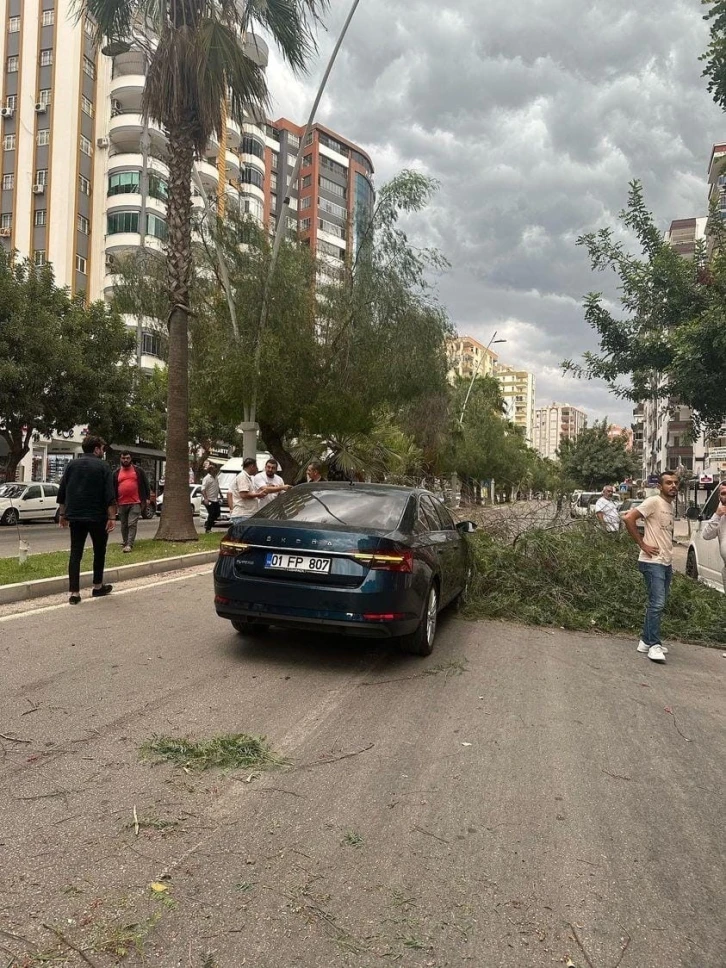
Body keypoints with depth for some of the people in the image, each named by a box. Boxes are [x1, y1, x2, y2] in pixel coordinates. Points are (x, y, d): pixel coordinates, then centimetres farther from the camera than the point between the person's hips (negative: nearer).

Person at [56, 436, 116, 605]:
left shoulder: (72, 465, 9)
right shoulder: (103, 466, -4)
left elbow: (62, 492, 10)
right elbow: (110, 495, -12)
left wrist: (62, 514, 17)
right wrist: (112, 517, -12)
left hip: (75, 517, 4)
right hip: (97, 517, -4)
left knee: (75, 553, 4)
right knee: (99, 551, 13)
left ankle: (73, 592, -1)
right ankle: (97, 587, 22)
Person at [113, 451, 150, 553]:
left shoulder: (138, 470, 4)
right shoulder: (116, 472, 9)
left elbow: (146, 484, 7)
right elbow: (113, 488, 14)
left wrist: (147, 498, 2)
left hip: (135, 503, -3)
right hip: (122, 504, 3)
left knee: (132, 524, -11)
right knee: (124, 526, 11)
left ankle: (129, 545, -15)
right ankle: (125, 544, 22)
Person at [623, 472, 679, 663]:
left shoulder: (670, 506, 13)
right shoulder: (653, 502, -11)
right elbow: (629, 518, -20)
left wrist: (670, 556, 11)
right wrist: (643, 545, -17)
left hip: (667, 563, 9)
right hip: (652, 562, -8)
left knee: (658, 603, 12)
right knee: (657, 603, -12)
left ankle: (646, 641, 21)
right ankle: (654, 645, -5)